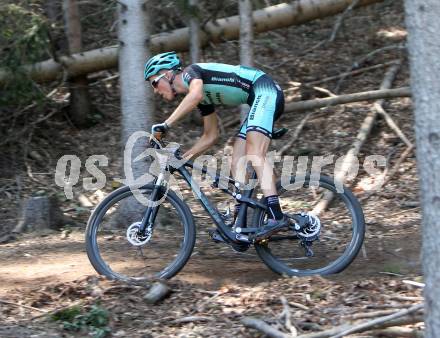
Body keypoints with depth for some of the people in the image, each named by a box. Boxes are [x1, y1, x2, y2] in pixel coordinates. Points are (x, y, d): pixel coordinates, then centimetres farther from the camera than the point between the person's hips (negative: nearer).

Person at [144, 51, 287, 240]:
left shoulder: (190, 72, -5)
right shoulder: (203, 99, 21)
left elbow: (195, 94, -29)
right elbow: (210, 136, 25)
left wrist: (166, 125, -31)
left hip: (265, 91, -10)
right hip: (259, 100, 10)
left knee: (254, 154, -23)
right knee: (237, 162, 3)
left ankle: (276, 216, -36)